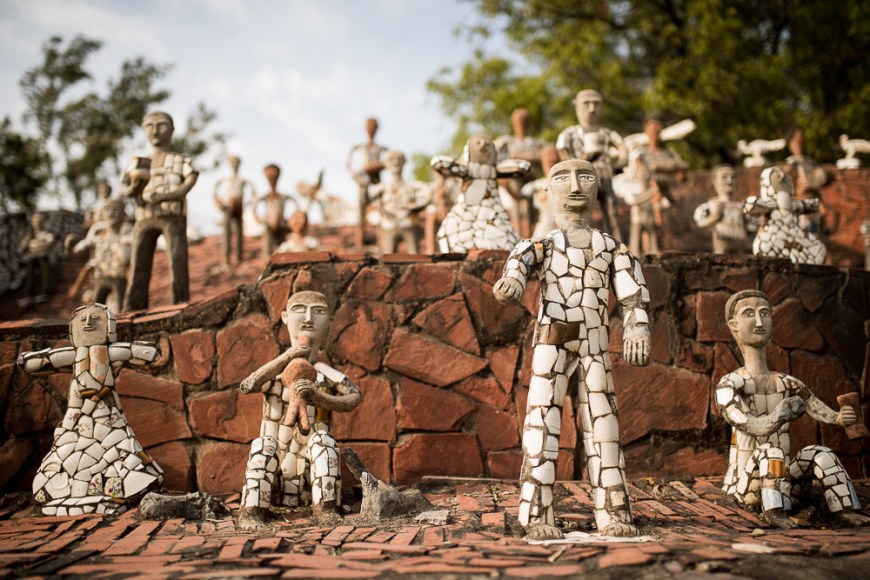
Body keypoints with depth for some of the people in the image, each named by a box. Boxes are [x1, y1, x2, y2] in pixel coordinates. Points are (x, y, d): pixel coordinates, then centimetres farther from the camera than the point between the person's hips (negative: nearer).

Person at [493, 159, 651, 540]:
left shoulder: (611, 247, 13)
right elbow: (521, 258, -19)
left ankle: (613, 514, 10)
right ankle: (538, 516, -4)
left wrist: (637, 330, -14)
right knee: (543, 422, -6)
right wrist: (513, 280, -44)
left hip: (595, 345, 3)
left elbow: (633, 292, 2)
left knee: (602, 422, 4)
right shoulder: (543, 244, 5)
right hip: (551, 343, -3)